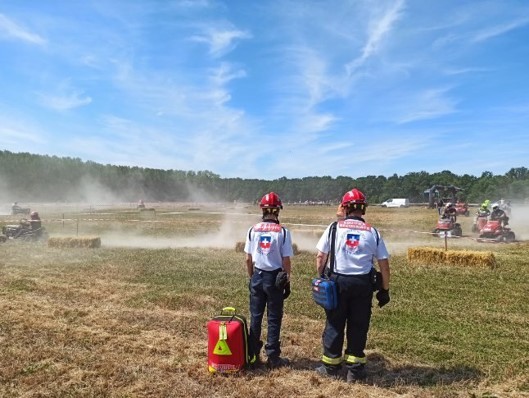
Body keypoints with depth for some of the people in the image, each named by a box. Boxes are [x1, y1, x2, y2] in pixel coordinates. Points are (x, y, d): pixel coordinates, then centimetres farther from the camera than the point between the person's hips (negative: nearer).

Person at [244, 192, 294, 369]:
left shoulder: (253, 230, -4)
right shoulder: (283, 231, -12)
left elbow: (248, 259, 0)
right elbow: (286, 261, -10)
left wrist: (251, 277, 14)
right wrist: (287, 281, 2)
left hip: (258, 276, 3)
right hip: (275, 277, -2)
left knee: (255, 317, 13)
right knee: (274, 319, 9)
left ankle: (252, 354, 21)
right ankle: (273, 357, 17)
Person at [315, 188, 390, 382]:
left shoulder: (334, 227, -3)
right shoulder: (372, 232, 0)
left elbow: (320, 257, -3)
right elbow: (384, 264, 2)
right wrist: (385, 289, 12)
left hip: (338, 280, 0)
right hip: (363, 283, 1)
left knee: (334, 324, 12)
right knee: (358, 326, 12)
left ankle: (330, 366, 23)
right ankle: (354, 369, 22)